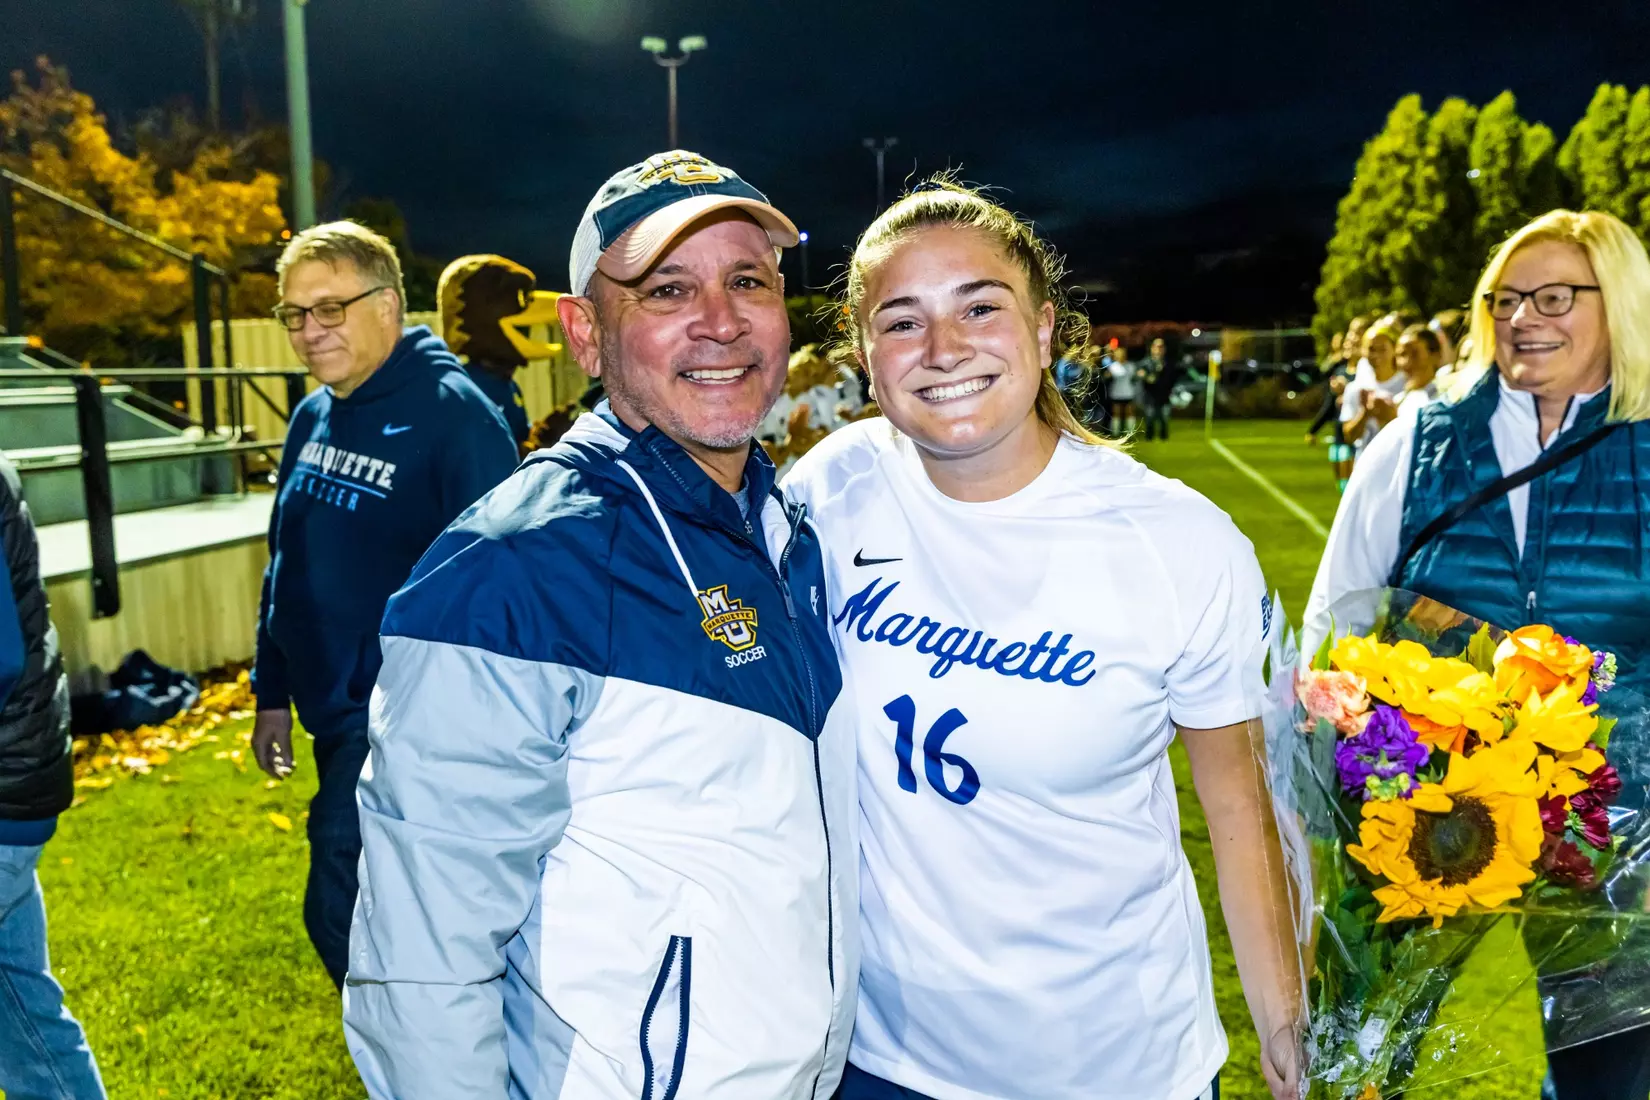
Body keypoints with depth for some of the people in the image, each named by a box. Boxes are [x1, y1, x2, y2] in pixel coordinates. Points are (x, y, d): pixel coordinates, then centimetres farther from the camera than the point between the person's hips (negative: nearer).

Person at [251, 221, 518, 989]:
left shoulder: (455, 415, -16)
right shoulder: (313, 419, 9)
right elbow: (286, 567, 16)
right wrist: (271, 695, 17)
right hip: (335, 718, 8)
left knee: (342, 913, -9)